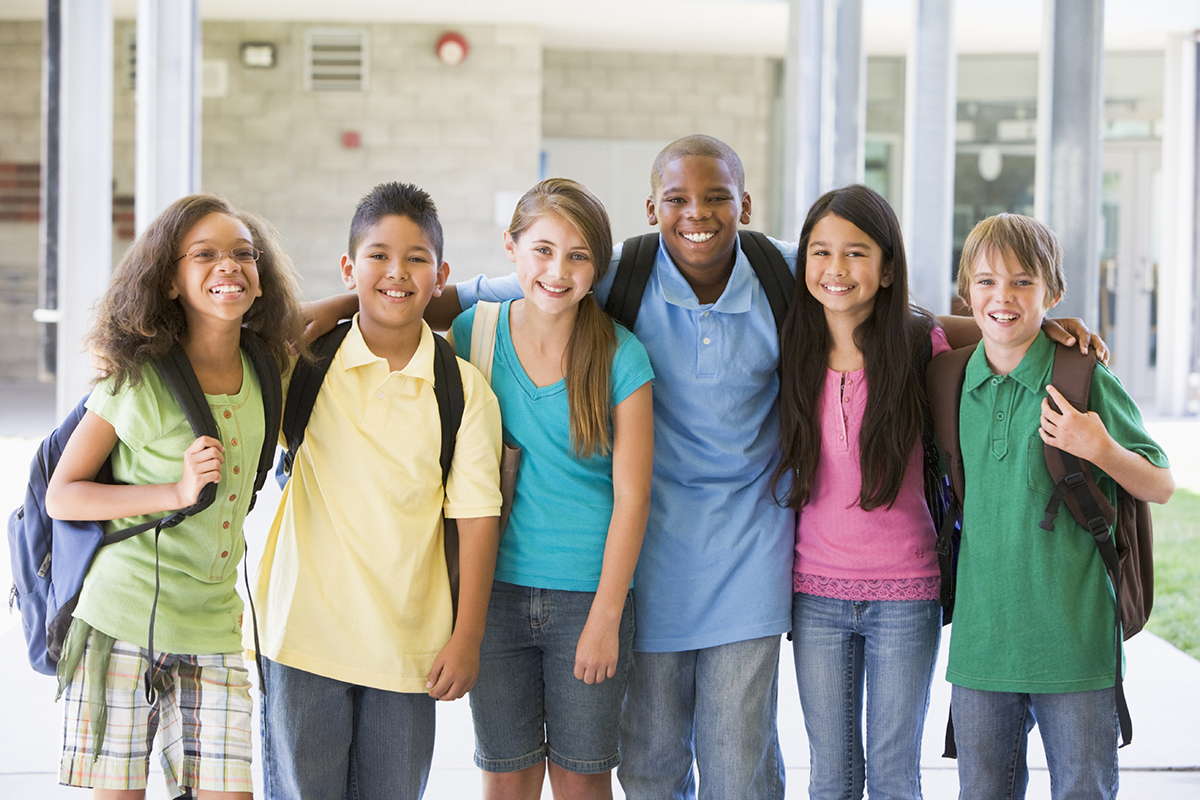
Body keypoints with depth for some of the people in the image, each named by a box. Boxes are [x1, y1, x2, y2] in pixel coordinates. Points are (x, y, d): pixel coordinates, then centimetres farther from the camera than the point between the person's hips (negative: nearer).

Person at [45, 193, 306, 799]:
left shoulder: (266, 369, 3)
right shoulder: (138, 383, -10)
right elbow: (60, 496, -6)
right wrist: (176, 491, -17)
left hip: (213, 632, 4)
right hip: (123, 627, -4)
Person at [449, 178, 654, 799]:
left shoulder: (621, 357, -7)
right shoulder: (473, 333, -1)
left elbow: (631, 497, -6)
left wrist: (606, 617, -9)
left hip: (588, 594, -1)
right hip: (495, 586, 2)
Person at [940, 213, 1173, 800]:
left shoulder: (1083, 378, -6)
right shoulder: (956, 382, 5)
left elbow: (1160, 488, -2)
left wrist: (1099, 449, -17)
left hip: (1074, 638, -3)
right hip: (981, 636, 4)